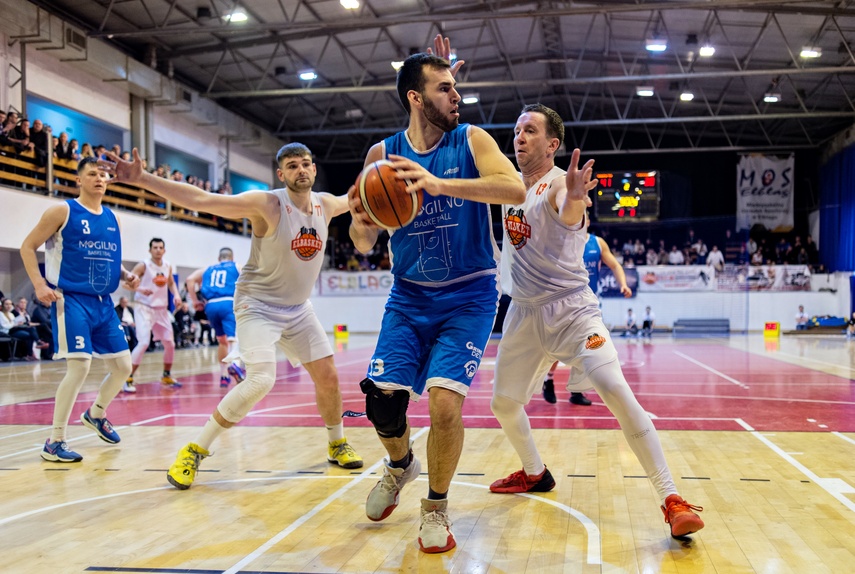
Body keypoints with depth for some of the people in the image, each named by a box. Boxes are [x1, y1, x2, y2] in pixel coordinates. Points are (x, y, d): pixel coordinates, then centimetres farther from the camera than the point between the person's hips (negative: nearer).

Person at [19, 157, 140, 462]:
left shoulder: (111, 218, 13)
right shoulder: (63, 210, -5)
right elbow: (27, 247, -3)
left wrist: (126, 276, 4)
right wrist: (40, 284, -16)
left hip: (103, 301, 7)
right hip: (72, 300, -7)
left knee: (123, 366, 8)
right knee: (79, 367, -15)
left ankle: (96, 414, 35)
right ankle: (54, 442, -2)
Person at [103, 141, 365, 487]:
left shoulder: (326, 204, -3)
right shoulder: (267, 204, -21)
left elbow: (351, 200, 23)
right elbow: (200, 200, -30)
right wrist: (142, 179, -38)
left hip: (298, 308, 6)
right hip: (258, 305, -6)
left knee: (328, 378, 6)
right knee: (261, 381, -24)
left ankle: (337, 445, 31)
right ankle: (195, 452, -9)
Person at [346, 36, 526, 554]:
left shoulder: (471, 140, -5)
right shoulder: (383, 155, 1)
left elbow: (515, 189, -25)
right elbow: (364, 245, 3)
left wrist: (440, 184, -37)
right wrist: (361, 222, -21)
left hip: (468, 296, -2)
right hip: (410, 296, 3)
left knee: (445, 400, -17)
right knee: (381, 399, -7)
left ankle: (436, 508, 9)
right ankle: (401, 463, 28)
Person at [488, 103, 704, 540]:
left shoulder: (558, 183, -14)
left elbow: (569, 215, -39)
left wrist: (574, 200, -62)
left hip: (571, 308, -7)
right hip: (524, 312, 7)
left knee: (617, 393, -23)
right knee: (504, 404, 14)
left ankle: (671, 500, -16)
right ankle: (534, 473, 40)